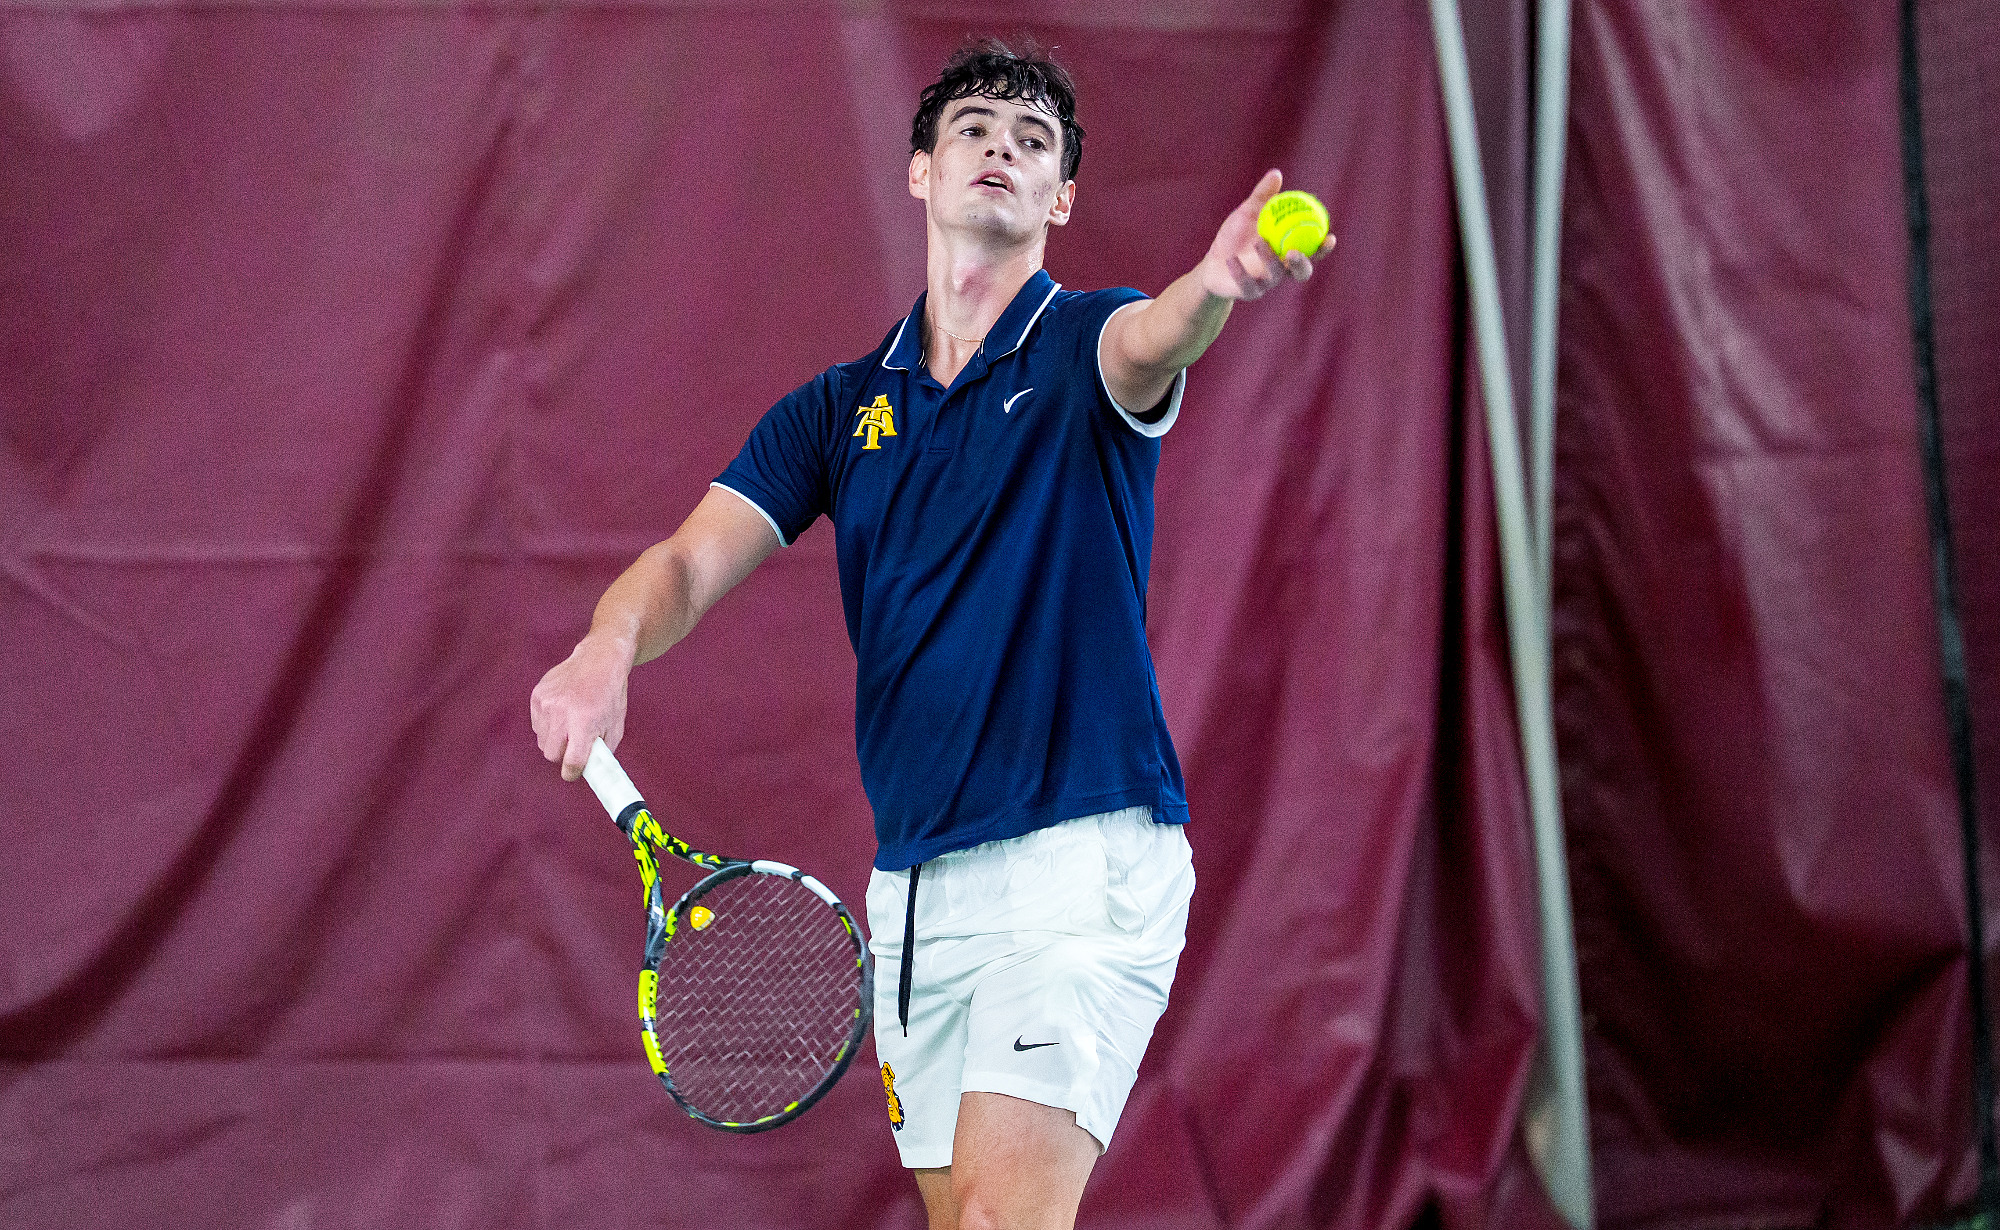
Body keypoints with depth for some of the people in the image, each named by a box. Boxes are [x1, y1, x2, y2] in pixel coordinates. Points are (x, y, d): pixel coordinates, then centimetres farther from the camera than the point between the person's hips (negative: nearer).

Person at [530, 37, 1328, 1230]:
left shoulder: (1079, 349, -1)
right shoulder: (841, 406, 12)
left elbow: (1145, 341, -25)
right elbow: (691, 562, 3)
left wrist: (1214, 285, -51)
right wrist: (609, 646, -22)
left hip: (1082, 861, -5)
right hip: (914, 882, 5)